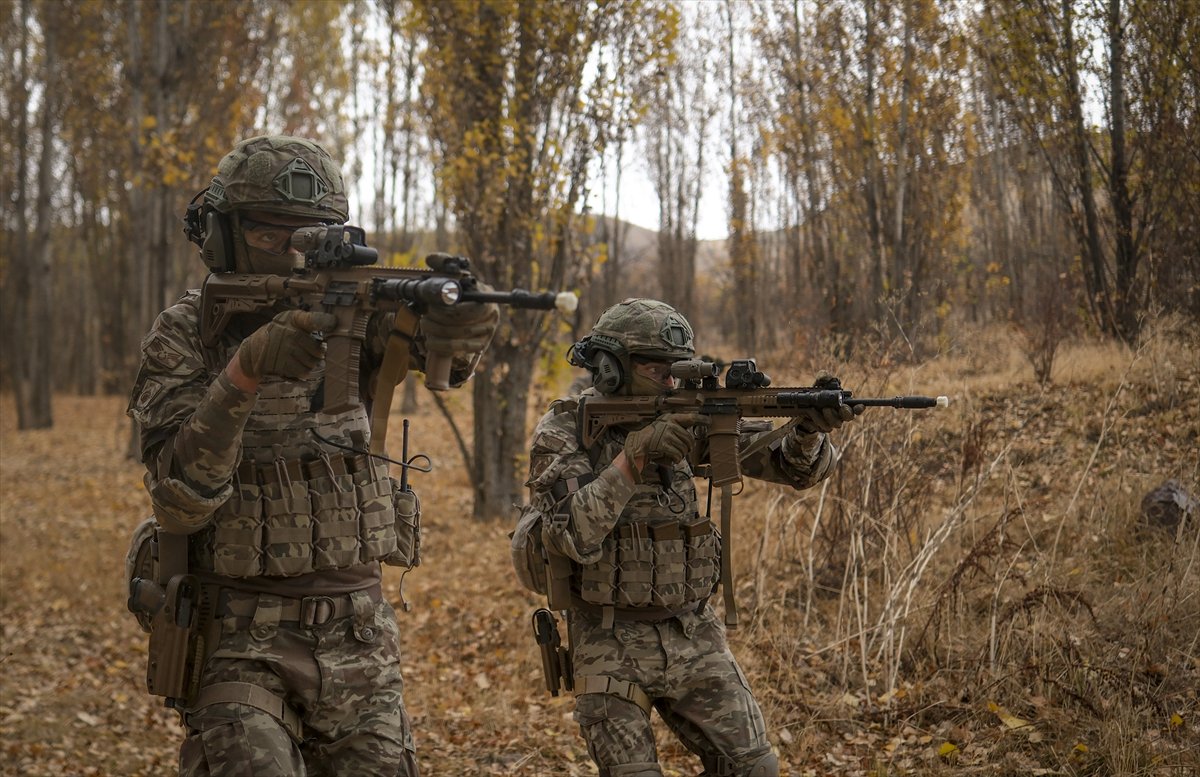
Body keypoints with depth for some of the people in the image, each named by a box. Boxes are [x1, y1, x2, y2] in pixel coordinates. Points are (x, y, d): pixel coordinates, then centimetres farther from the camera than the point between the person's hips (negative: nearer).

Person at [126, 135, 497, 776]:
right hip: (241, 642, -3)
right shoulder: (185, 334, -4)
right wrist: (243, 372, -27)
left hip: (358, 634, 3)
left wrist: (460, 315, -40)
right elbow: (181, 497, -15)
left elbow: (441, 342, -16)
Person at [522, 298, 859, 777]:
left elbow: (791, 464, -3)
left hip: (693, 637, 4)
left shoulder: (684, 418, 2)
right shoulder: (561, 435, -9)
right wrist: (633, 457, -29)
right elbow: (571, 537, -25)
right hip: (611, 647, -4)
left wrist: (808, 429, -25)